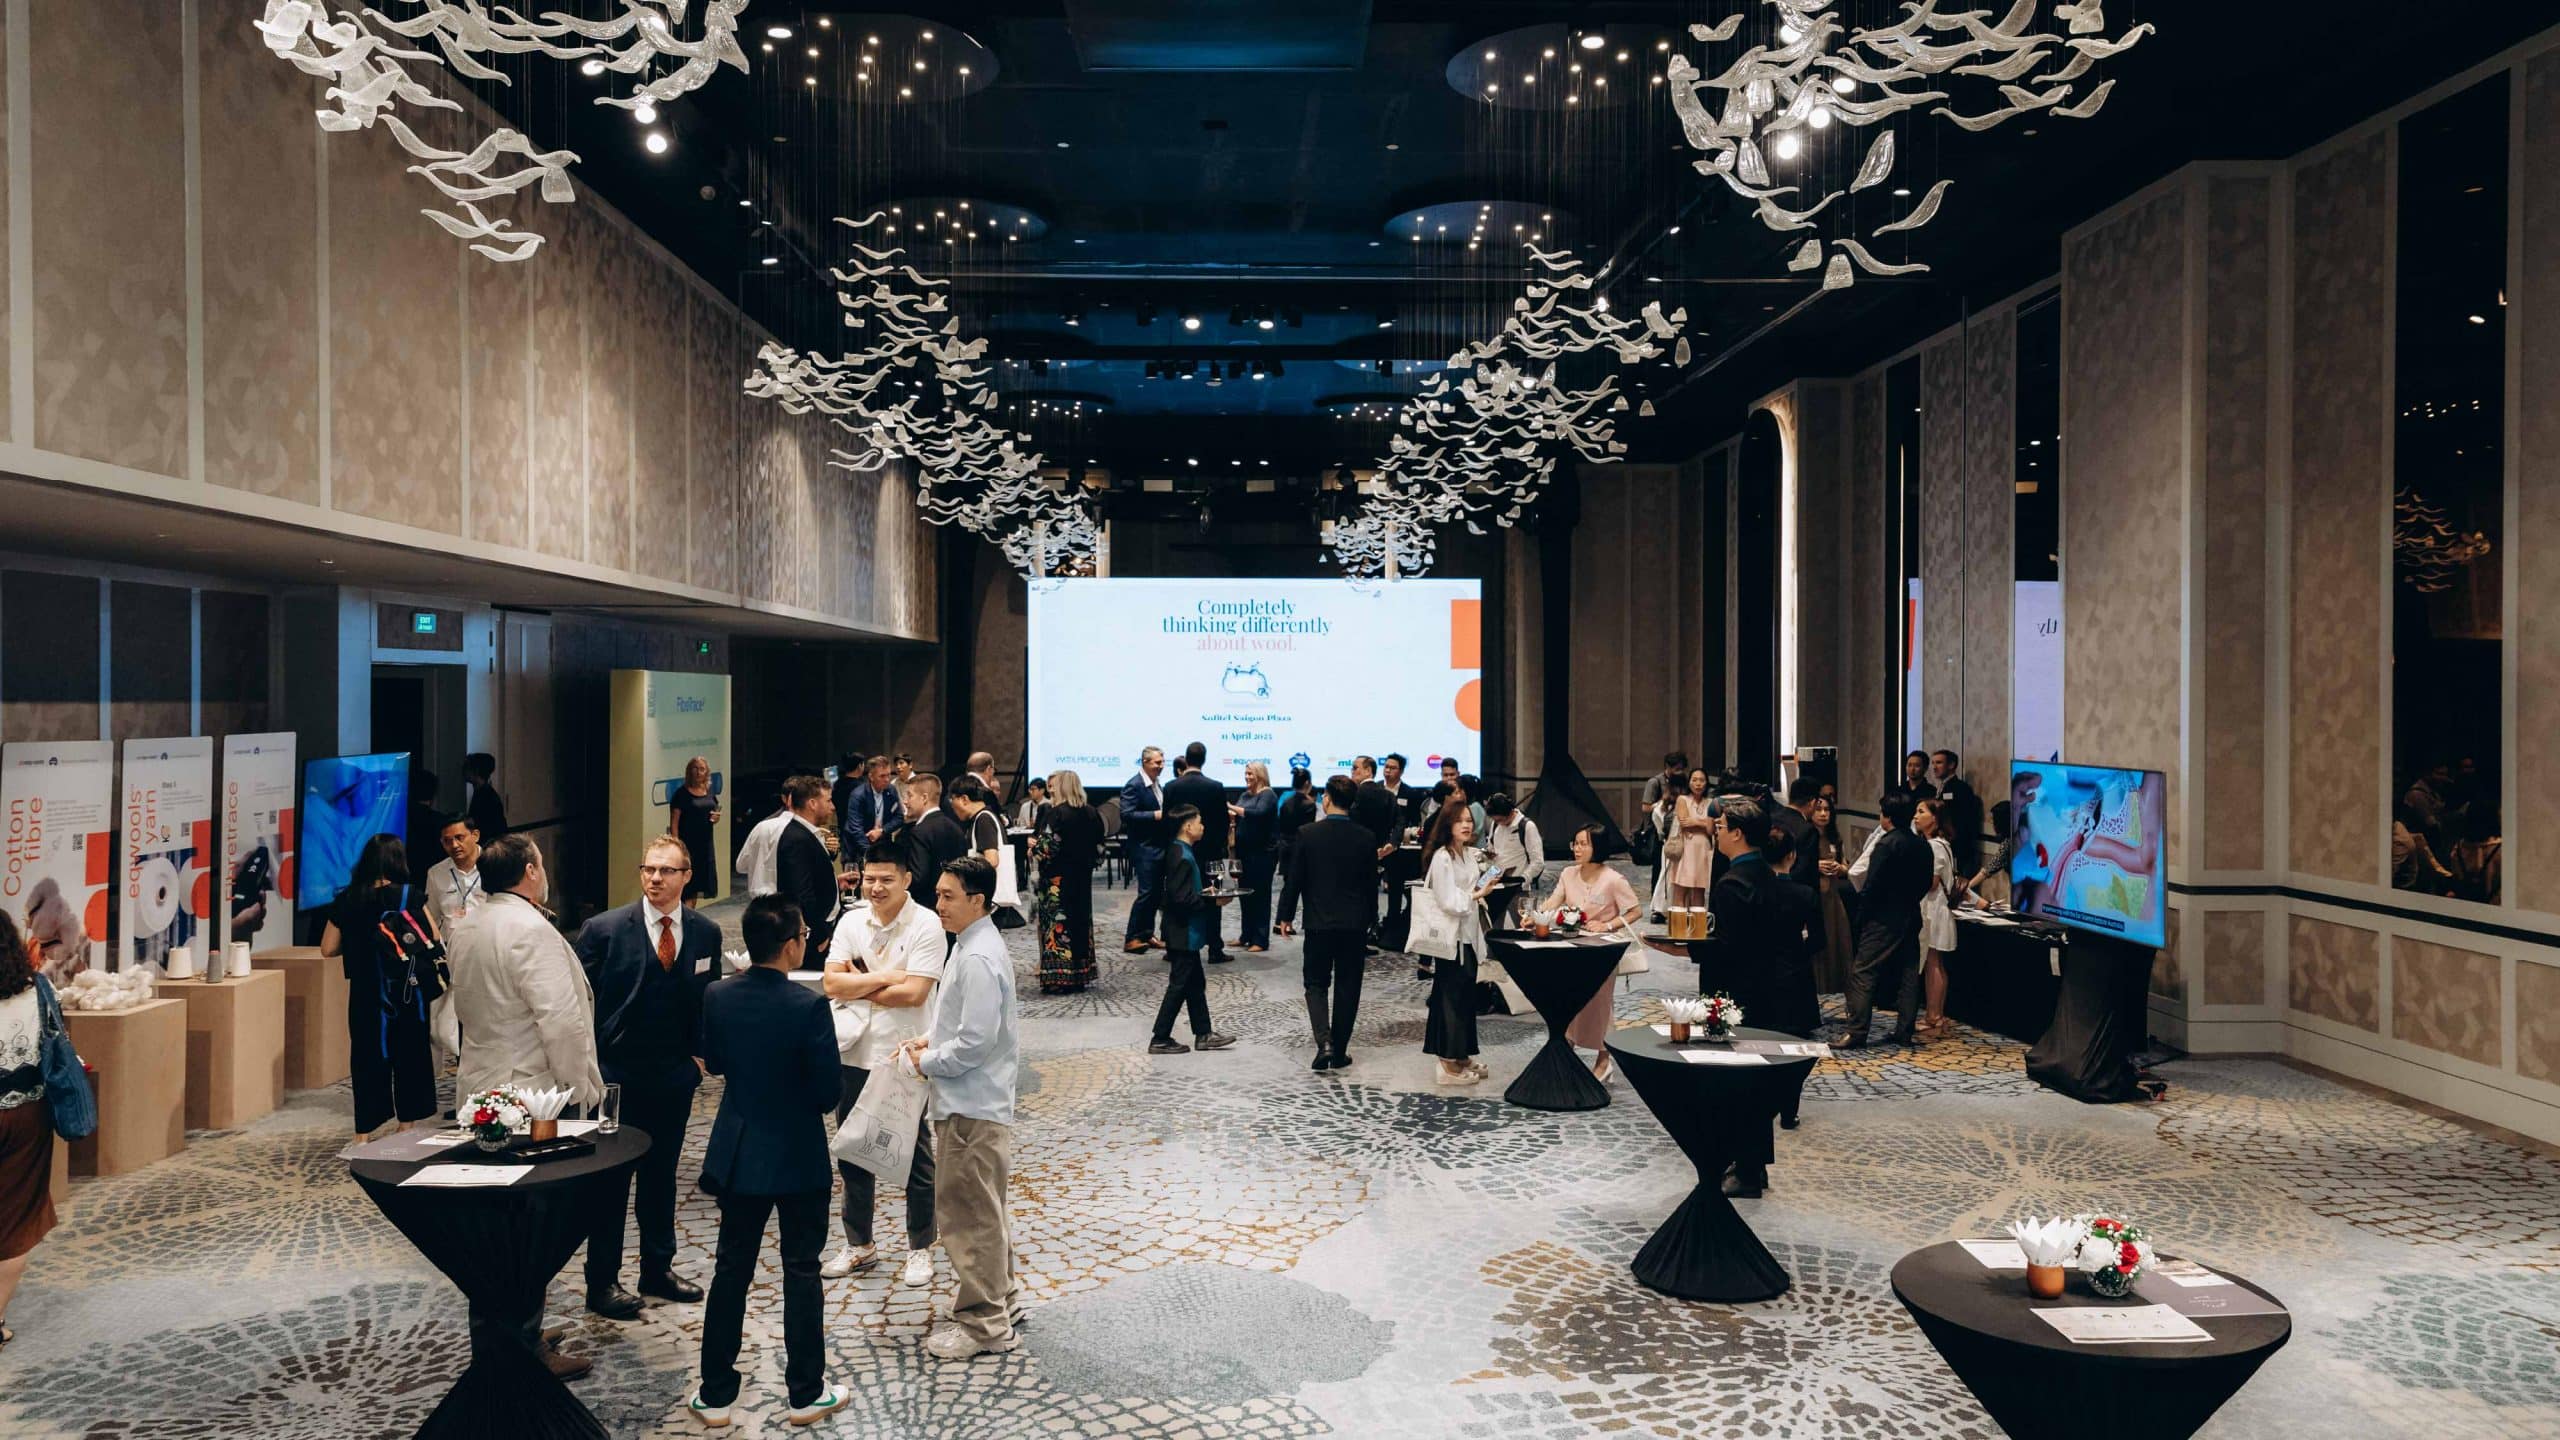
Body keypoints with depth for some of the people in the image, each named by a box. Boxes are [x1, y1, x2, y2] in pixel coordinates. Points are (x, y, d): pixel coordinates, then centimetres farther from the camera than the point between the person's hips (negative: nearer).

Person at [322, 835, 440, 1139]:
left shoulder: (347, 900, -1)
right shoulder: (410, 895, -9)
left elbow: (328, 948, 3)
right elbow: (435, 938, -8)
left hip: (365, 995, 2)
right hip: (408, 994, -2)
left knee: (368, 1057, 9)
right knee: (410, 1055, 12)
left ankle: (364, 1132, 10)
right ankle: (407, 1123, 19)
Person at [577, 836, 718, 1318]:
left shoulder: (705, 933, 1)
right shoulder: (605, 929, -10)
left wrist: (699, 1052, 5)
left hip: (674, 1078, 4)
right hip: (615, 1075, -3)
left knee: (662, 1175, 16)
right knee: (610, 1181, 5)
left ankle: (658, 1269, 30)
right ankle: (602, 1282, 16)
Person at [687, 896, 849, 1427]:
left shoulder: (718, 997, -8)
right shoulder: (808, 1006, -23)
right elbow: (828, 1092, -17)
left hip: (739, 1153, 4)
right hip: (799, 1159, -4)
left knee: (731, 1270, 14)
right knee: (801, 1273, 8)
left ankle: (715, 1395, 23)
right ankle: (805, 1394, 18)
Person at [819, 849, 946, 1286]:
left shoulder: (925, 925, -12)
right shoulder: (851, 921, 3)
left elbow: (914, 993, -20)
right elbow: (831, 984, -5)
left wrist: (859, 985, -11)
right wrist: (885, 978, -15)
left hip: (904, 1057, -5)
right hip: (855, 1054, 5)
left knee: (915, 1157, 7)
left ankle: (920, 1249, 22)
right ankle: (859, 1245, 32)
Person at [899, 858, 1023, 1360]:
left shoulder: (978, 960, -22)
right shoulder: (972, 946, 10)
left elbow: (975, 1042, -26)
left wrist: (926, 1062, -12)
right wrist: (928, 1039, 6)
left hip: (972, 1107, -10)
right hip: (973, 1101, 10)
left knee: (968, 1213, 0)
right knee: (984, 1208, 22)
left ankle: (984, 1324, 10)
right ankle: (1000, 1295, 36)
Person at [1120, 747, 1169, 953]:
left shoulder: (1157, 785, 14)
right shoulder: (1133, 786, -13)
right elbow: (1127, 815, -21)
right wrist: (1155, 815, -24)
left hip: (1159, 846, 9)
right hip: (1144, 848, -9)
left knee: (1155, 893, 12)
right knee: (1146, 893, -10)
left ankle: (1147, 934, 20)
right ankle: (1132, 939, -5)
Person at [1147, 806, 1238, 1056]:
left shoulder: (1177, 852, 9)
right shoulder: (1182, 857, -21)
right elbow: (1182, 899, -26)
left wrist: (1203, 893, 11)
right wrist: (1212, 902, -18)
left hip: (1185, 933, 10)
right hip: (1184, 934, -10)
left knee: (1195, 983, 15)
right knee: (1179, 985, -2)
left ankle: (1203, 1034, 23)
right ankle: (1160, 1039, 6)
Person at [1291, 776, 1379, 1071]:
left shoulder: (1308, 833, -9)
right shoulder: (1366, 838, -4)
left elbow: (1295, 879, -5)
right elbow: (1372, 884, 3)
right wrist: (1370, 919, 15)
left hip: (1319, 922, -1)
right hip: (1355, 925, 1)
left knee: (1316, 984, 9)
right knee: (1347, 988, 10)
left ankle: (1324, 1042, -10)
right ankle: (1339, 1052, 13)